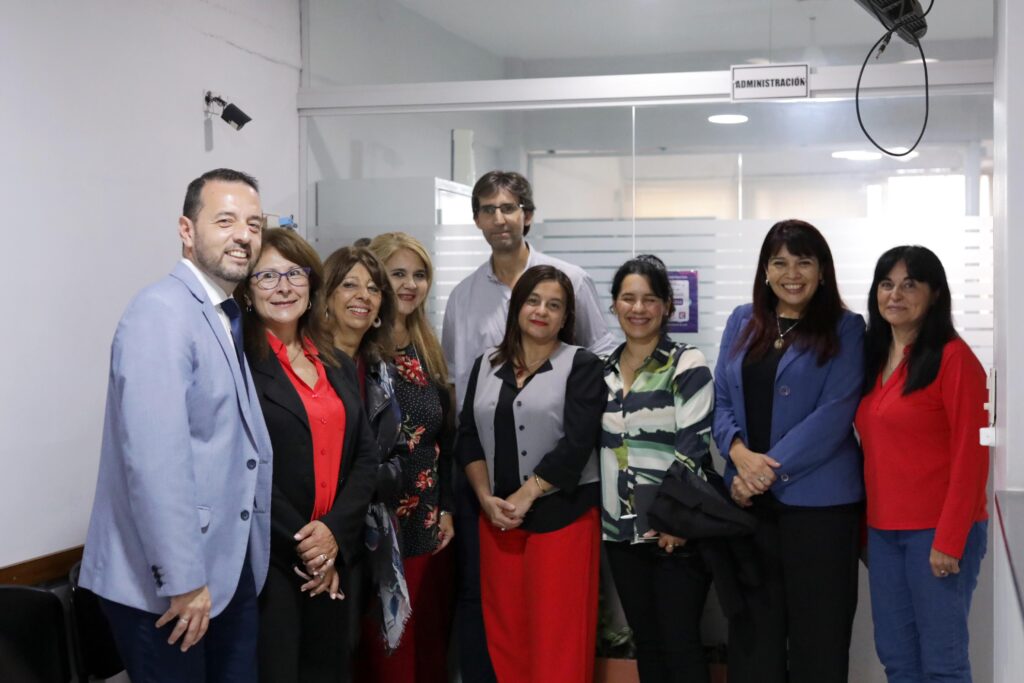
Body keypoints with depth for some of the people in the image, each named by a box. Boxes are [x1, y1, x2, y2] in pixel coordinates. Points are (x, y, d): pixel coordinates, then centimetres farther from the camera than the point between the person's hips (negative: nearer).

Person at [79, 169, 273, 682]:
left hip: (232, 567, 8)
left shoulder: (230, 317, 12)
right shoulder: (160, 313, -16)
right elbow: (155, 459, -24)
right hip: (164, 580, -8)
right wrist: (182, 579, -23)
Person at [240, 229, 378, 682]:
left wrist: (335, 531, -8)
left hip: (333, 556, 6)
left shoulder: (331, 361, 13)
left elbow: (365, 454, 7)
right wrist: (299, 545, -12)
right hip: (264, 559, -6)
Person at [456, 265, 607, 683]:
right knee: (504, 630, 8)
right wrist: (486, 498, -6)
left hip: (562, 513, -4)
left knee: (557, 633, -2)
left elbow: (576, 444, -11)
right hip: (496, 515, 4)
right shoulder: (487, 366, 12)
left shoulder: (581, 365, -1)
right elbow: (468, 438, 9)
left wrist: (525, 497, -14)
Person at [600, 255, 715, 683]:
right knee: (645, 642, 13)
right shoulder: (603, 370, 11)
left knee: (680, 644, 0)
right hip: (621, 530, 6)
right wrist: (596, 513, 12)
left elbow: (693, 447, -13)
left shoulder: (687, 366, -7)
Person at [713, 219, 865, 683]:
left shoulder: (844, 328, -2)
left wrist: (770, 469, -16)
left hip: (818, 500, -4)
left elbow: (834, 414, -11)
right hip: (747, 497, 4)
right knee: (753, 627, 12)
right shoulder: (742, 323, 11)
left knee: (816, 631, 5)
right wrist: (739, 453, -11)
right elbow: (721, 399, 8)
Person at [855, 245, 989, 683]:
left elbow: (970, 455, -13)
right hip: (883, 530, 7)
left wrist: (950, 540, -17)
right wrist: (866, 524, 11)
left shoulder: (952, 357, -9)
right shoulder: (875, 360, 13)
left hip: (937, 531, -7)